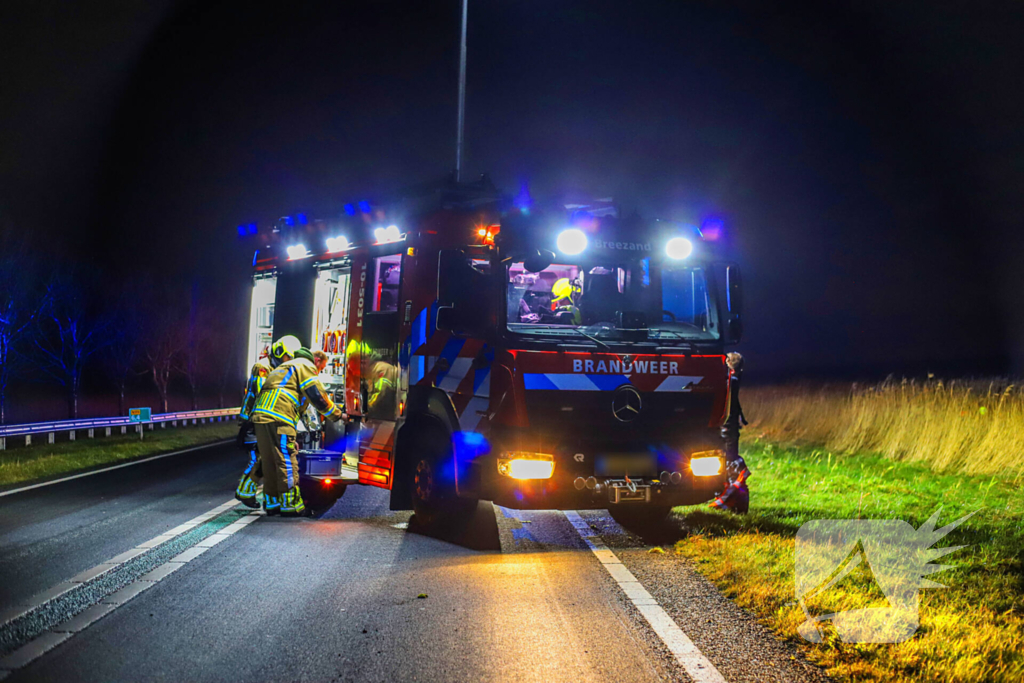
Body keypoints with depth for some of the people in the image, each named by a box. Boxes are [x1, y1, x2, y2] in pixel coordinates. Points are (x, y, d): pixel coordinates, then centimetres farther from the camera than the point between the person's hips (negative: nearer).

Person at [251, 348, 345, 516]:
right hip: (278, 419, -10)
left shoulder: (288, 366, 34)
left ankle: (271, 503, 19)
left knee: (270, 462, 14)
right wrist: (337, 415, 9)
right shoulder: (306, 366, 3)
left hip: (261, 415, 10)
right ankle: (290, 505, -3)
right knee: (287, 462, -5)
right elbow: (318, 396, -4)